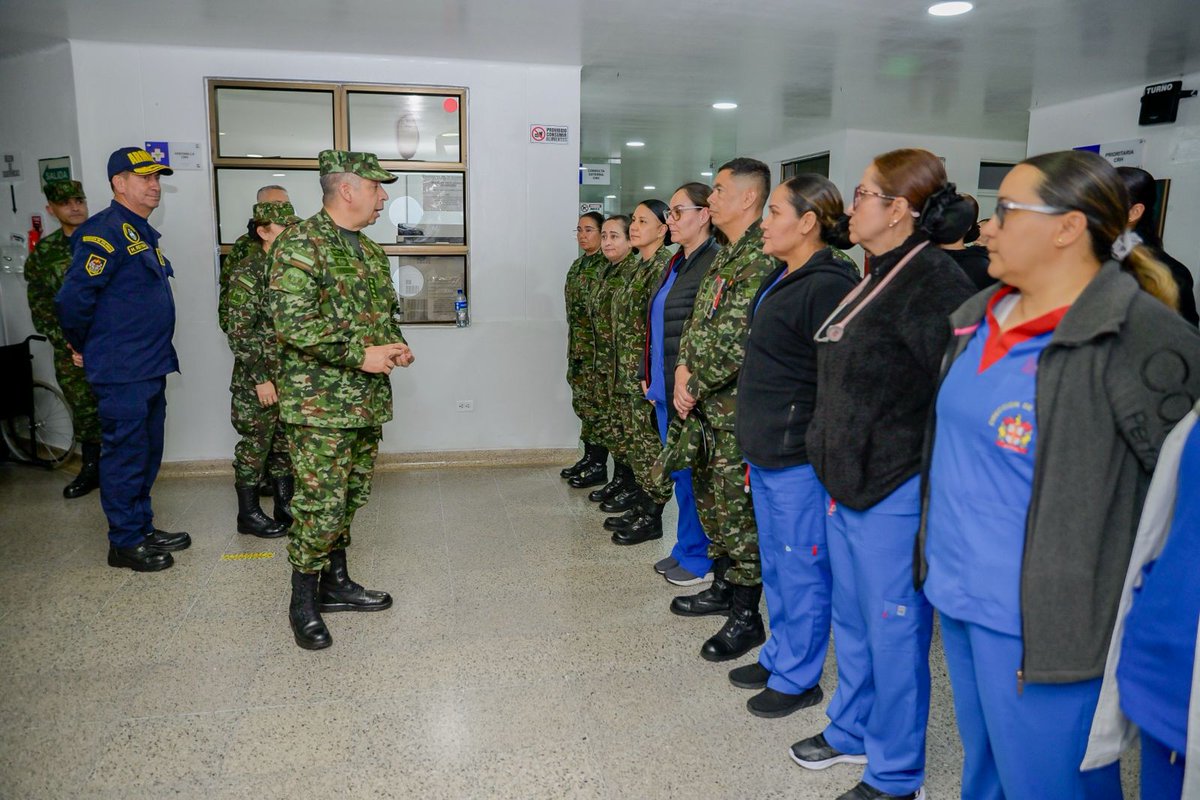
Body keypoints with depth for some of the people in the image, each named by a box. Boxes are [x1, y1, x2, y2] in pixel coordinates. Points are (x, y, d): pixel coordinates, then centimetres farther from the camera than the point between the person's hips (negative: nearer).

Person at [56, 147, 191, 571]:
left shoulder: (143, 233, 15)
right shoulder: (106, 233, -16)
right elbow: (73, 298, -20)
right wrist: (83, 347, -6)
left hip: (151, 368, 9)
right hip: (122, 373, -9)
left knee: (148, 453, 16)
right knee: (125, 454, 1)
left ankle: (142, 528, 29)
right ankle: (125, 543, 13)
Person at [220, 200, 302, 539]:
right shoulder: (246, 274, -12)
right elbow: (238, 333, -16)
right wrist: (261, 379, -18)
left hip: (293, 378, 7)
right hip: (259, 380, -7)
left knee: (285, 444, 14)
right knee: (256, 446, 4)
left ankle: (285, 506, 26)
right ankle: (248, 514, 17)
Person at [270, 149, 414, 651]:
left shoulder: (369, 250, 16)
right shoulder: (299, 245, -12)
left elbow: (386, 311, 26)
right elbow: (293, 323, -22)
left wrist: (396, 345, 6)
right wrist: (360, 354, -21)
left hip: (367, 400, 9)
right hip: (320, 403, -8)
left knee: (351, 497, 16)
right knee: (320, 503, -3)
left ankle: (335, 582, 31)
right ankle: (303, 603, 13)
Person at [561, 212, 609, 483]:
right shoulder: (578, 265, 16)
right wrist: (573, 344, 18)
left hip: (597, 346, -8)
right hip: (577, 346, 8)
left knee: (596, 403, -3)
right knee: (583, 402, 13)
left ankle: (599, 465, 5)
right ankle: (589, 456, 23)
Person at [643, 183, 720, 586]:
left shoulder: (715, 263, -15)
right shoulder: (676, 264, 15)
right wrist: (651, 378, 16)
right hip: (665, 389, 9)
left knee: (693, 473, 2)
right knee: (680, 471, 17)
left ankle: (700, 556, 17)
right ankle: (686, 549, 30)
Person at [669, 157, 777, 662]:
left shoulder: (760, 259, -17)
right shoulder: (726, 257, 15)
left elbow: (736, 340, -24)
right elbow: (698, 323, 16)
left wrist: (695, 385, -14)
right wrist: (684, 367, 0)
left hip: (737, 407, -10)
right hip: (708, 405, 10)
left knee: (738, 509, -1)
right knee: (711, 498, 19)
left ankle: (746, 617, 13)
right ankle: (723, 589, 36)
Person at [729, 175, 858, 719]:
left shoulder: (827, 286, -18)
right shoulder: (782, 278, 12)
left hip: (800, 455, -10)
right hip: (765, 450, 10)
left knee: (801, 567, 6)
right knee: (775, 562, 20)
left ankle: (797, 677, 22)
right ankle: (779, 654, 37)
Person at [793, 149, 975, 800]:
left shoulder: (935, 282, -18)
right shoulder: (876, 277, 12)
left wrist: (934, 491, -19)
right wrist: (835, 467, 17)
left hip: (894, 493, -9)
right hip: (847, 484, 9)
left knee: (894, 631, 7)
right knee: (852, 619, 21)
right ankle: (851, 730, 42)